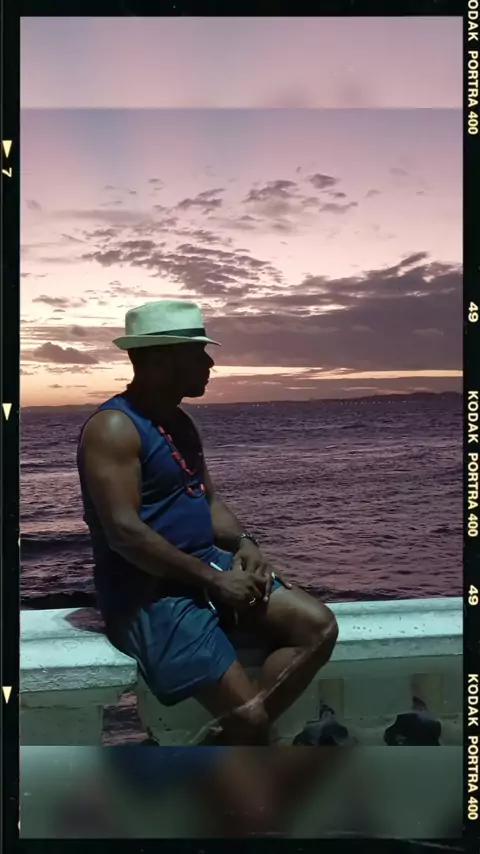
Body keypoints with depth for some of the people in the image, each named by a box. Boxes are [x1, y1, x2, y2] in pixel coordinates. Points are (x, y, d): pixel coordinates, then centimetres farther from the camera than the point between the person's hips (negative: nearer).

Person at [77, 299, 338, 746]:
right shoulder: (114, 427, -15)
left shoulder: (180, 422, 13)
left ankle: (232, 742, -2)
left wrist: (244, 543, -3)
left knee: (318, 627, -4)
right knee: (250, 717, -19)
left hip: (207, 564, 9)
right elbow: (124, 533, -23)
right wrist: (213, 579, -20)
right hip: (147, 589, -9)